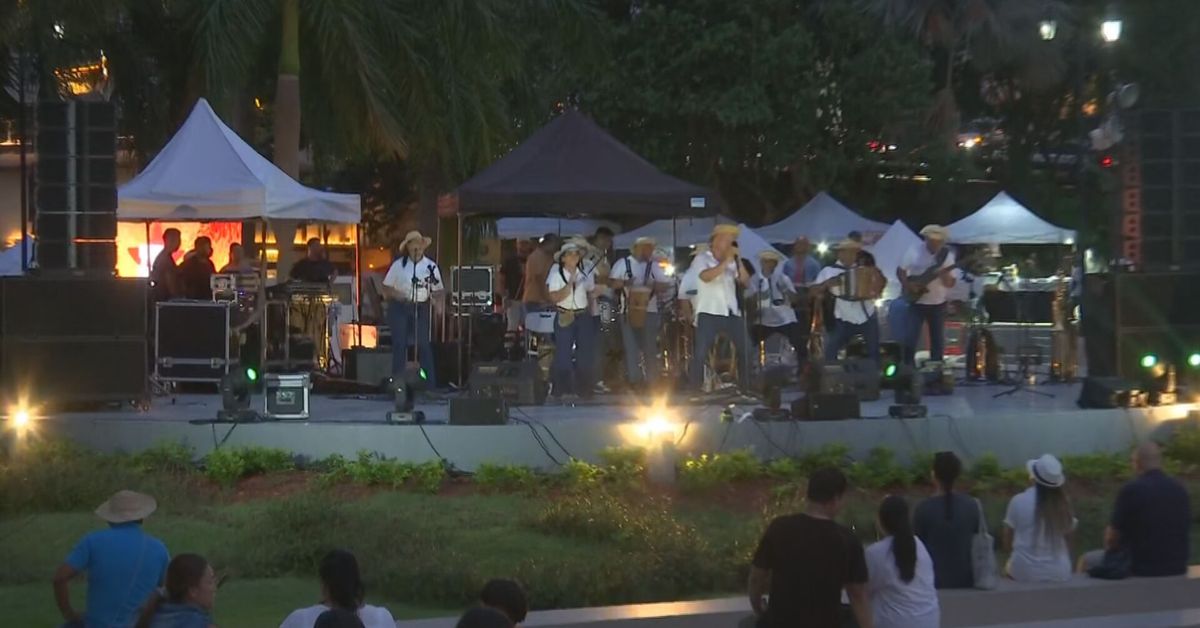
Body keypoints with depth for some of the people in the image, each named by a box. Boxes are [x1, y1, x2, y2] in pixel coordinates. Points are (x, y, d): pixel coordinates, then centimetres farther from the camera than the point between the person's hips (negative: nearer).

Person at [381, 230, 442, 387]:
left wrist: (437, 300, -15)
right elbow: (386, 287, 4)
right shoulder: (399, 265, 0)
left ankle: (430, 384, -2)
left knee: (424, 345, -4)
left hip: (421, 309, 1)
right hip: (400, 308, -1)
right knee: (400, 345, 0)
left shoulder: (430, 266, 4)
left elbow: (438, 290, 6)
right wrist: (396, 294, -15)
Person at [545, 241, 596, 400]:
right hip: (565, 318, -4)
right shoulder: (557, 275, -5)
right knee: (563, 354, -6)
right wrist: (570, 283, -22)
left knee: (585, 354, 5)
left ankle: (583, 389, 16)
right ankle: (559, 391, 0)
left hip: (584, 317, 4)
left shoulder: (585, 274, 7)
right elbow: (555, 297, -17)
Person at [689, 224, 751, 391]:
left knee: (745, 350, 7)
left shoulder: (731, 262, 15)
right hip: (709, 313, -5)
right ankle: (695, 389, -3)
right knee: (701, 352, -9)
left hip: (732, 313, 5)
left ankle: (746, 386, 18)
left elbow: (746, 281, 7)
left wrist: (738, 260, -3)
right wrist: (726, 261, -16)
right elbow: (706, 276, -19)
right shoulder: (702, 258, 0)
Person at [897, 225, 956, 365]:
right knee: (910, 338, -10)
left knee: (938, 340, 6)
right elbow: (900, 271, 1)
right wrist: (908, 286, -15)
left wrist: (944, 274, -25)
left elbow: (951, 283, -4)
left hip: (938, 304, 2)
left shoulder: (947, 255, -4)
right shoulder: (915, 251, -7)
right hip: (917, 302, -2)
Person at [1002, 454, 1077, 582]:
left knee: (1009, 566, 29)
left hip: (1025, 573, -2)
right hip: (1060, 575, 2)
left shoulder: (1019, 501, -9)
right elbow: (1067, 542, 9)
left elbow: (1008, 542, 2)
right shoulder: (1063, 504, -3)